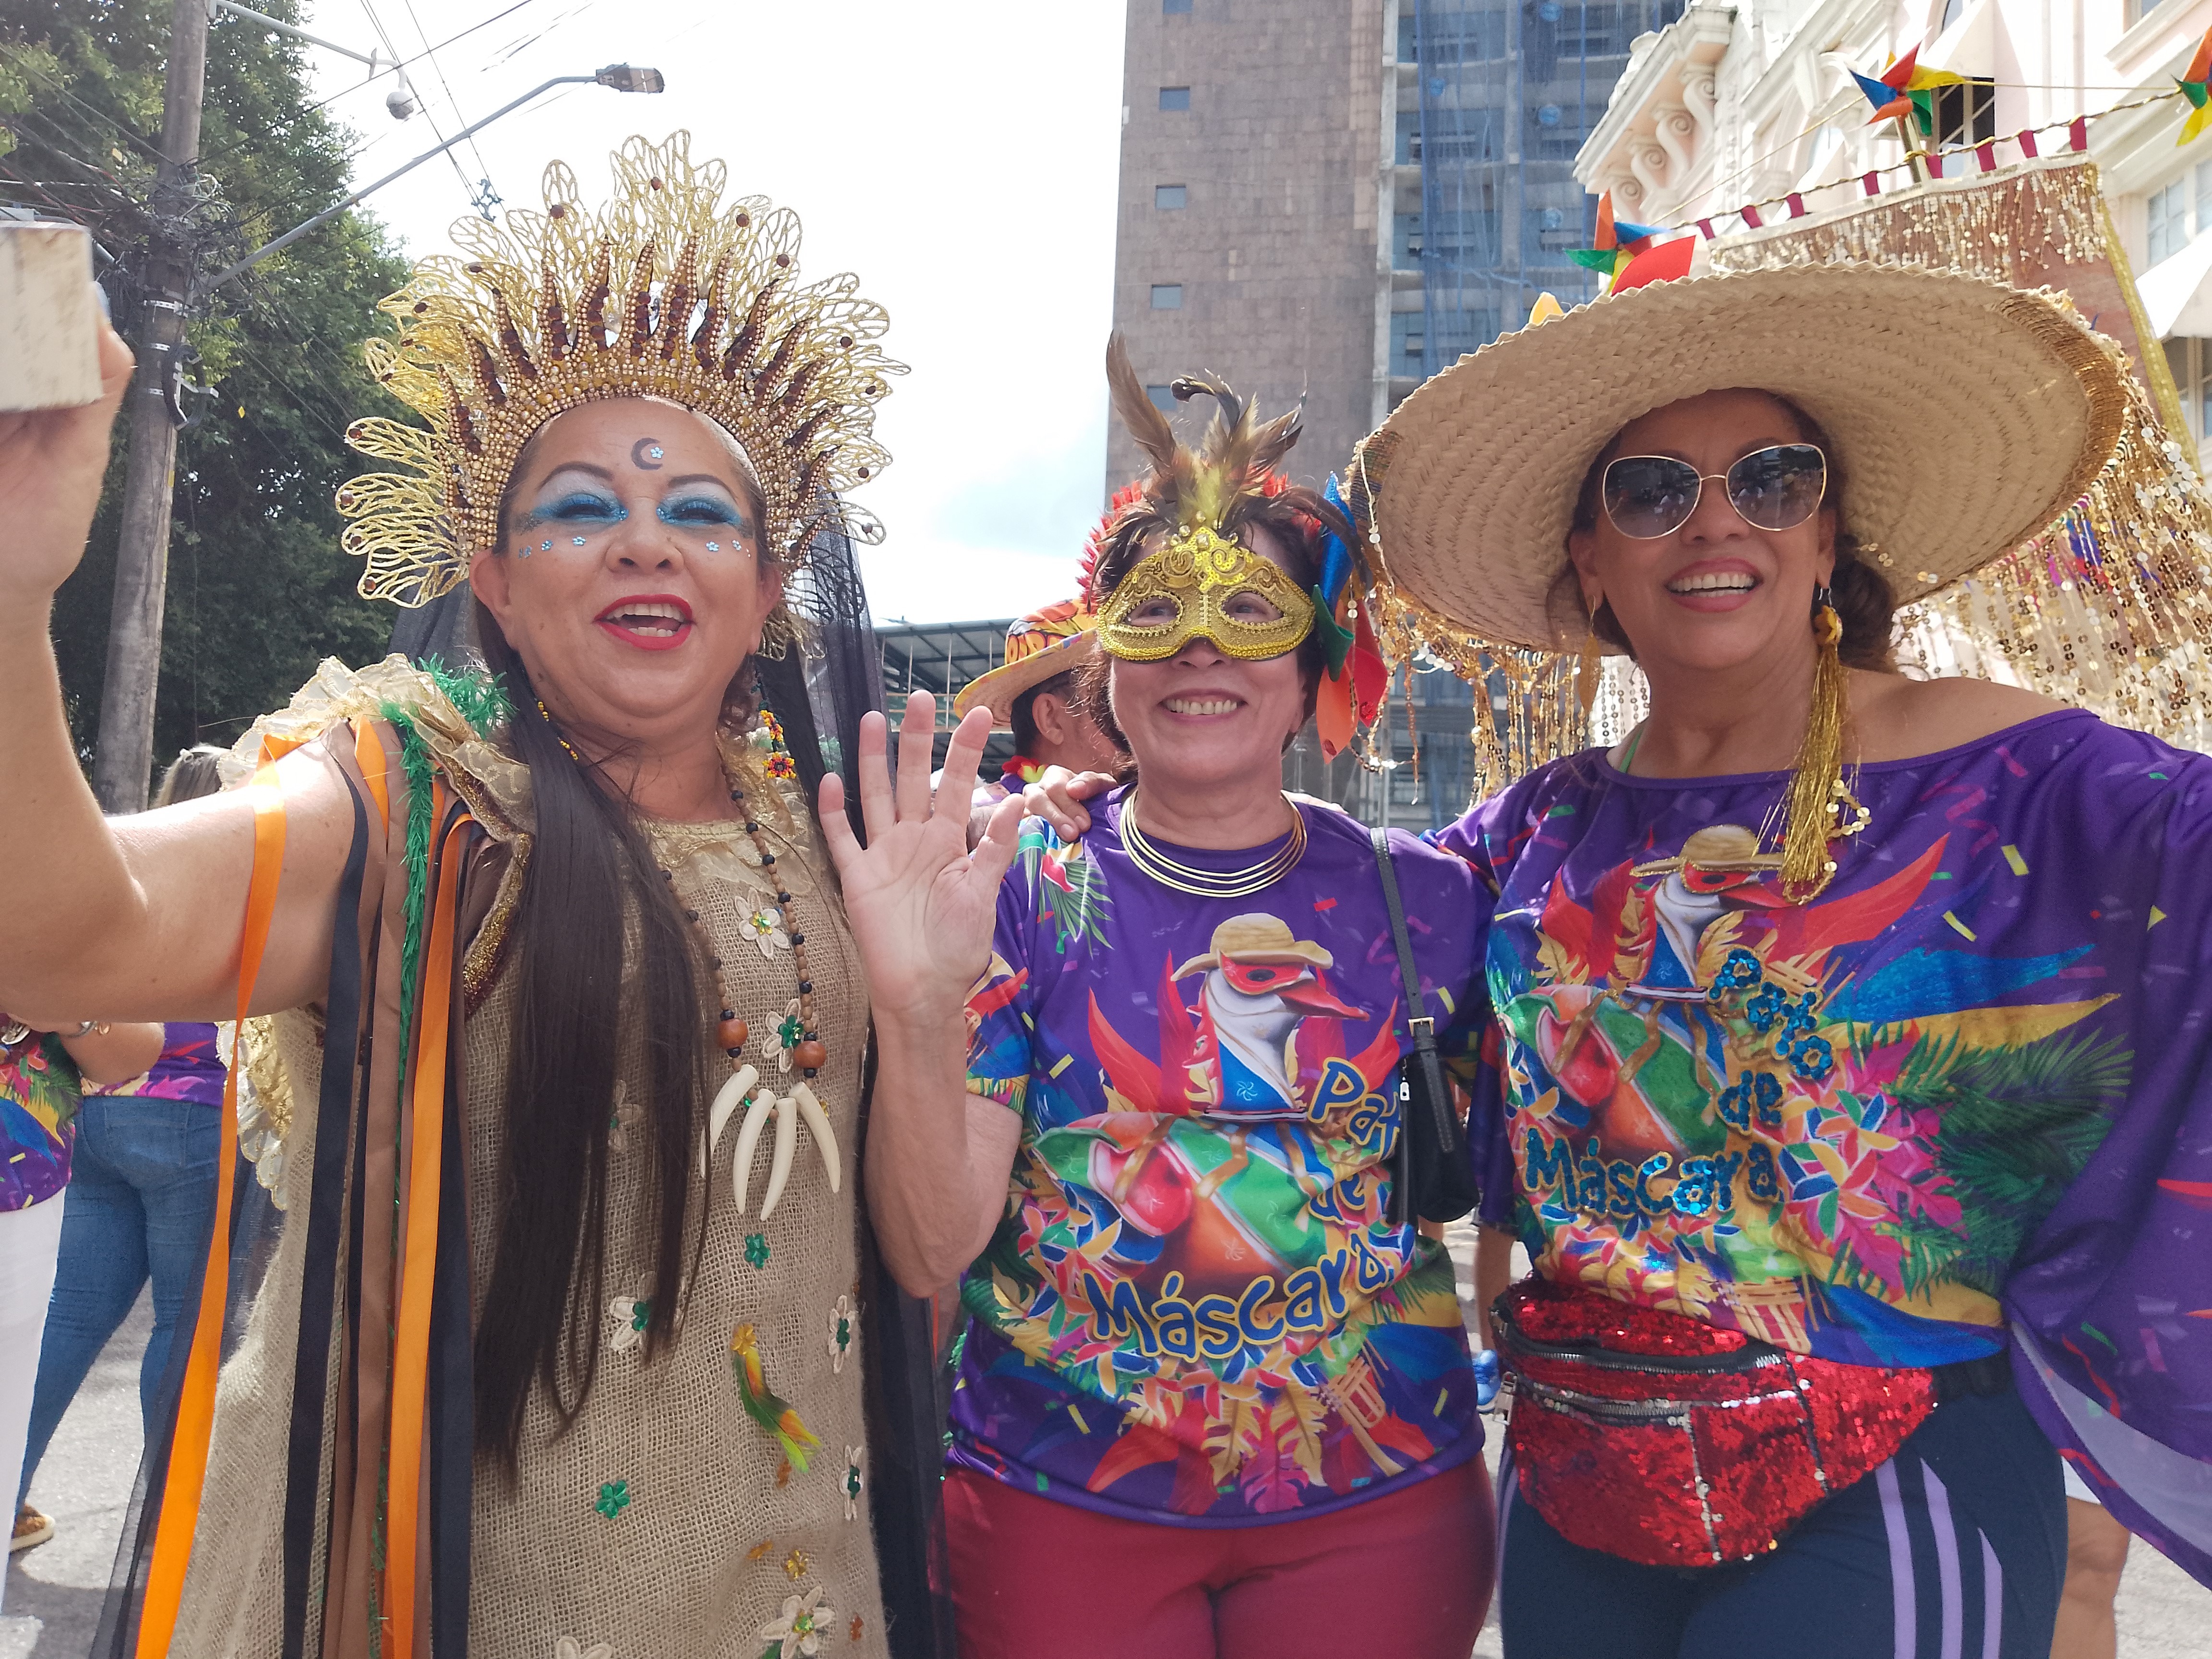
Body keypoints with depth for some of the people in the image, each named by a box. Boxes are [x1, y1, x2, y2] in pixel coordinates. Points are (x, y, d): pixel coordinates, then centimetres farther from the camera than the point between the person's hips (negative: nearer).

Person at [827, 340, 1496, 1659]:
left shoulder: (1420, 898, -3)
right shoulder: (1025, 893, -7)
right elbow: (933, 1254, -14)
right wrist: (920, 1013, -28)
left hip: (1377, 1508, 1)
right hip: (1058, 1514, -1)